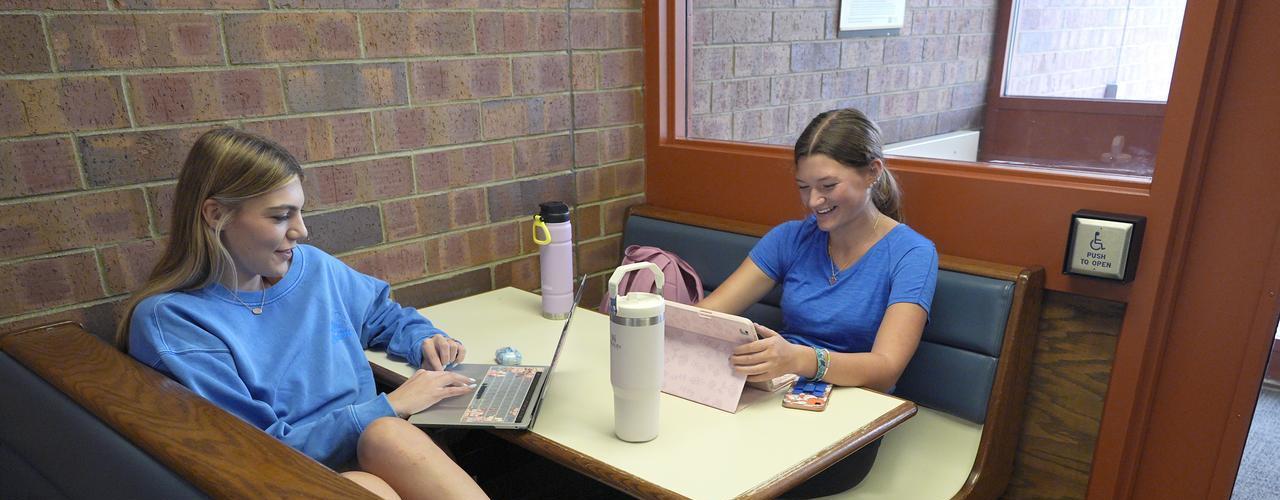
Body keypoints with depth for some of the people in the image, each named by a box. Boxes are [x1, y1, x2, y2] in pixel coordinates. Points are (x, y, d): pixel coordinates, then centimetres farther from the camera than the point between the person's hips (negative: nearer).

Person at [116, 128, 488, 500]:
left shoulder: (312, 268, 7)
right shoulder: (167, 320, -9)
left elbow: (384, 315, 26)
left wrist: (422, 340, 4)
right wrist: (388, 408, -15)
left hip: (367, 460, 5)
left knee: (388, 436, -30)